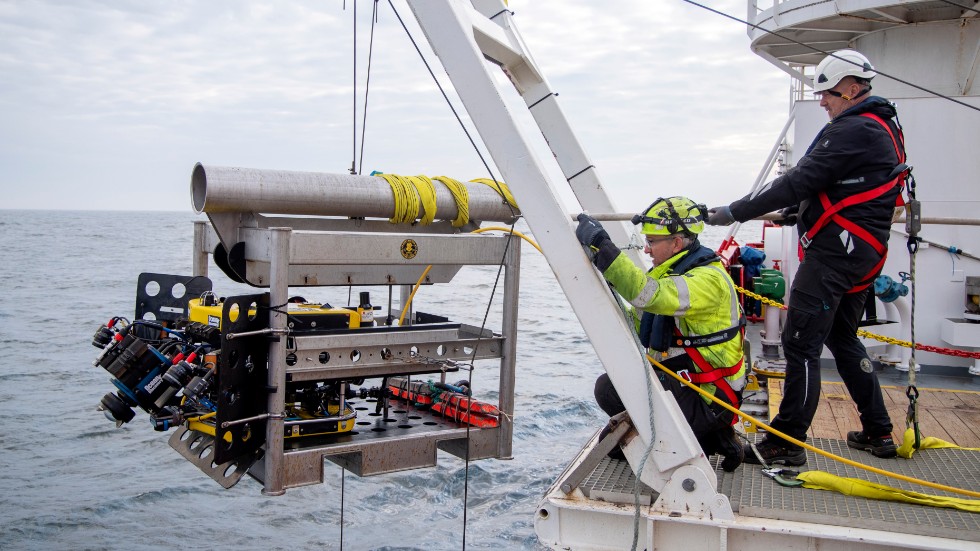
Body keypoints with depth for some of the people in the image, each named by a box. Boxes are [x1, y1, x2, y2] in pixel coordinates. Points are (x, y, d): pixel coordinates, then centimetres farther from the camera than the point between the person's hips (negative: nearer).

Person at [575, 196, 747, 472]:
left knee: (608, 388, -19)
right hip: (681, 382, 10)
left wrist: (601, 246, -39)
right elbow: (638, 324, 12)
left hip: (706, 400, -10)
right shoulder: (672, 273, 10)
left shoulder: (709, 279, -21)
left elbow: (648, 295, -39)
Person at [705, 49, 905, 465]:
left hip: (834, 249, -11)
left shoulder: (853, 131, -15)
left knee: (801, 342, -8)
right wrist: (795, 211, 22)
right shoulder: (884, 129, 18)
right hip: (863, 253, 11)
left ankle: (787, 442, -4)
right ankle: (878, 433, 27)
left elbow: (801, 181, -21)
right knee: (842, 338, 20)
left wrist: (736, 212, -18)